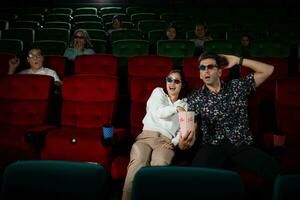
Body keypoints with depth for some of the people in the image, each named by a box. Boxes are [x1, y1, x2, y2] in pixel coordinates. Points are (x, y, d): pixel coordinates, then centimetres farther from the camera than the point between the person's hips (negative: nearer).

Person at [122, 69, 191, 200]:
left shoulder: (185, 105, 23)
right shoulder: (158, 92, 22)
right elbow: (158, 113, 2)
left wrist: (174, 142, -7)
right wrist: (175, 108, 0)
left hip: (166, 141, 0)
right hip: (146, 136, 0)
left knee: (160, 164, -38)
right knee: (138, 163, -36)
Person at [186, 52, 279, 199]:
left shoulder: (238, 86, 12)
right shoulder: (194, 99, 8)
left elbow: (268, 70, 13)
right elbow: (192, 128, 1)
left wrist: (238, 60, 7)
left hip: (241, 145, 2)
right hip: (212, 146, -1)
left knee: (272, 168, -26)